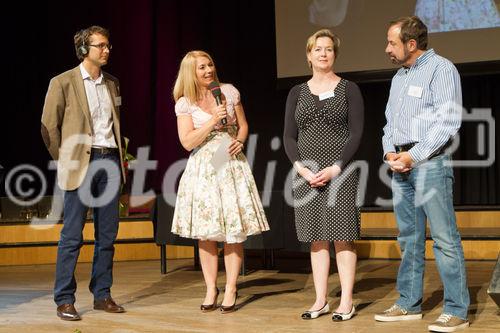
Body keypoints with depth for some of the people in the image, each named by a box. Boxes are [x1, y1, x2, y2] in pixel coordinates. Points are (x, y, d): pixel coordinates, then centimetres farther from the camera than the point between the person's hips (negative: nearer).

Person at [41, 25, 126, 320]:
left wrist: (120, 157, 13)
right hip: (82, 162, -5)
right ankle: (64, 300, 2)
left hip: (110, 162, 6)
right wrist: (65, 162, 0)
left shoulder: (112, 83, 16)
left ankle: (102, 295, 16)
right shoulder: (63, 83, -2)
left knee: (107, 234, 7)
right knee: (72, 235, -5)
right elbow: (49, 127, 0)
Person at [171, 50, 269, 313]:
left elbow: (243, 125, 14)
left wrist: (239, 141, -7)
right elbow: (187, 142, -8)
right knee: (205, 233, 2)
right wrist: (213, 119, -15)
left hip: (231, 163, 1)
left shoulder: (229, 92, 4)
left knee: (234, 230, -2)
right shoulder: (185, 103, -1)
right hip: (203, 168, -1)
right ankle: (211, 289, 14)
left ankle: (230, 289, 7)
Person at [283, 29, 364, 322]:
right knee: (317, 237, 6)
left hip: (340, 172, -3)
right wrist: (302, 168, -8)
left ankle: (346, 302, 3)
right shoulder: (297, 93, 11)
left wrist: (335, 168, -14)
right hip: (307, 174, 3)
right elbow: (289, 136, 7)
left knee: (342, 236, -3)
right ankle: (321, 300, 12)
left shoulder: (349, 89, 2)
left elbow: (356, 134, -4)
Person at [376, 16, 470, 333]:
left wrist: (414, 155, -16)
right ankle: (409, 304, 18)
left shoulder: (441, 69, -5)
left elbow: (449, 122, -14)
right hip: (401, 164, 8)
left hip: (430, 162, -8)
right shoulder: (399, 77, 19)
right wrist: (390, 152, 1)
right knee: (409, 237, 11)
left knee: (444, 237, -7)